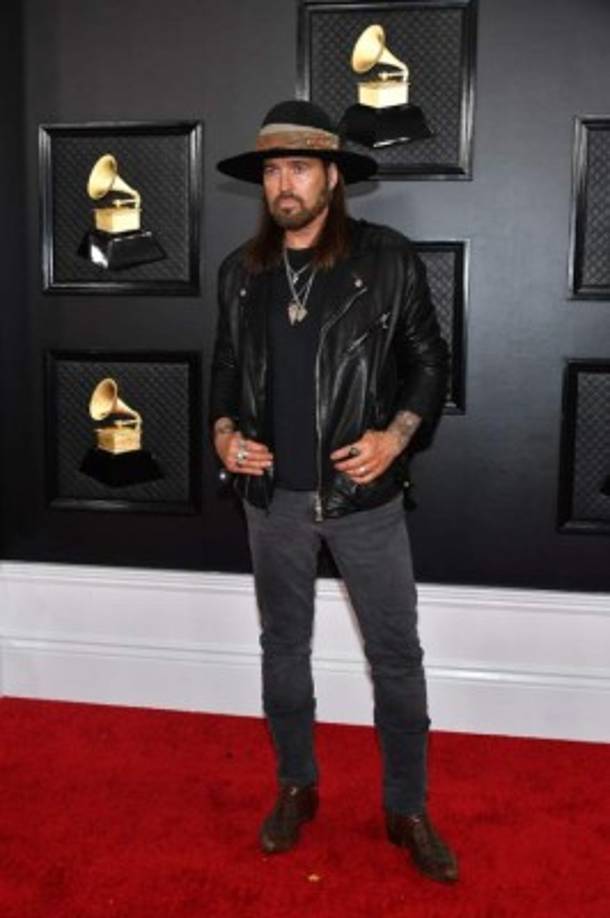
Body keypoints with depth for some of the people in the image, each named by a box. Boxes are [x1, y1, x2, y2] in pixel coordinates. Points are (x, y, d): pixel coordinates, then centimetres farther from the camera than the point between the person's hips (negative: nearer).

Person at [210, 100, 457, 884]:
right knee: (283, 649, 15)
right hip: (272, 497, 3)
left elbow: (430, 361, -1)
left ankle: (408, 809, 24)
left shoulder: (388, 259, -6)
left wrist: (397, 435, -15)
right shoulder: (240, 271, 5)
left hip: (364, 495, -3)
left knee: (396, 657, 5)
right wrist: (222, 431, -4)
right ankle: (295, 787, 36)